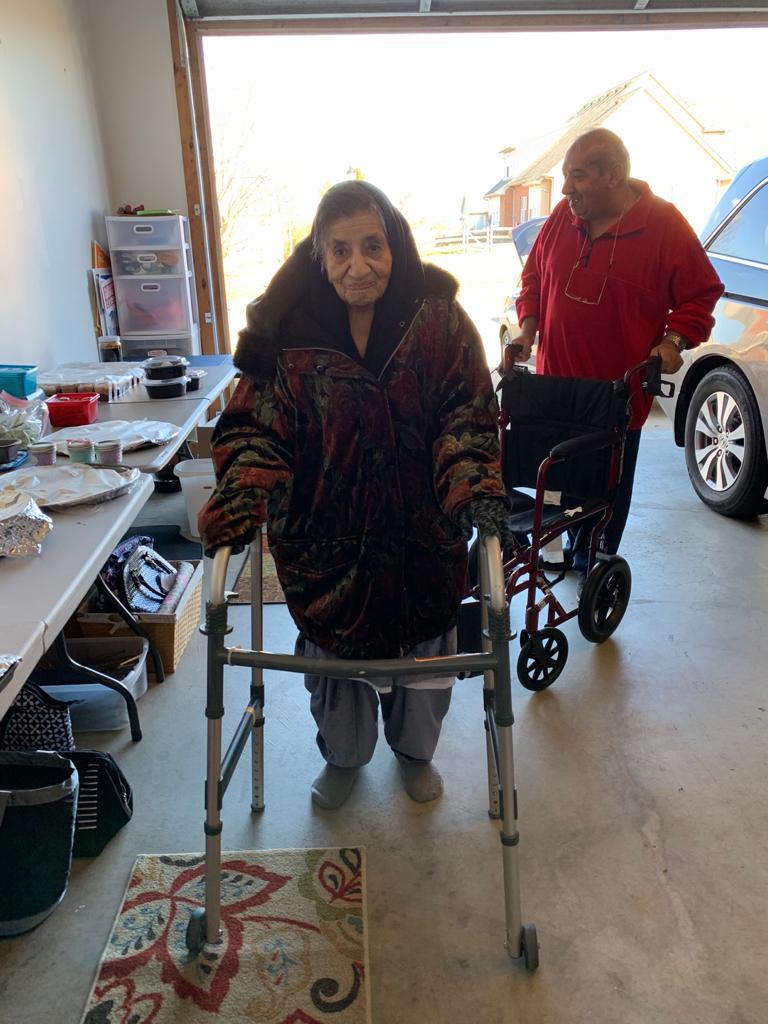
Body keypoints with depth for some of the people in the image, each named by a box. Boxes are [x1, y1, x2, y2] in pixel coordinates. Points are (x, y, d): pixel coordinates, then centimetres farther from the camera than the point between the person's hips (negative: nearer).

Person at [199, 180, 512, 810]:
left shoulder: (440, 321, -9)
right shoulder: (288, 330, -9)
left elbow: (469, 417, -11)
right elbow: (255, 425, -10)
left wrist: (475, 491, -29)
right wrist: (238, 505, -27)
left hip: (422, 533, 1)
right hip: (325, 534, 0)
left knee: (422, 647, 19)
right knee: (334, 650, 17)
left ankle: (415, 751, 51)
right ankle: (344, 757, 49)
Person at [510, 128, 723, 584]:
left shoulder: (665, 225, -9)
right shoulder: (562, 216, 3)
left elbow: (701, 294, -2)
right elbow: (534, 276, 16)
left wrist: (674, 341, -17)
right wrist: (528, 327, 2)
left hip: (620, 389, -4)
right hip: (557, 381, 4)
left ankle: (593, 563, 27)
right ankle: (578, 547, 35)